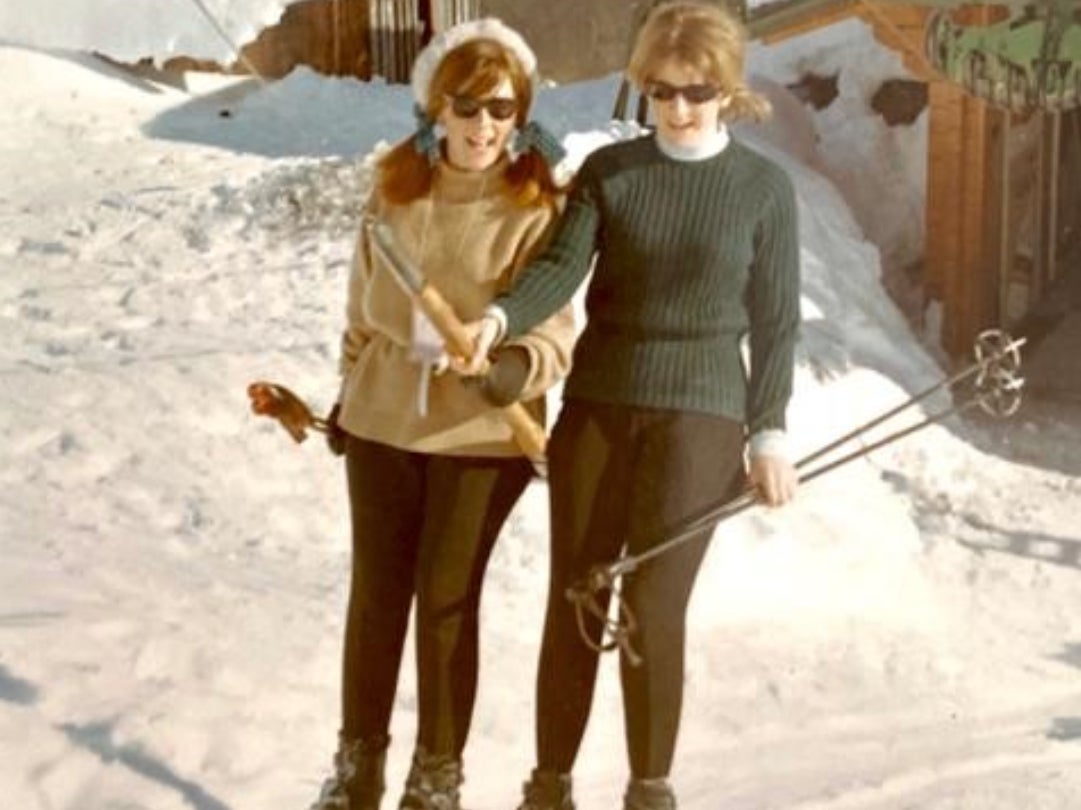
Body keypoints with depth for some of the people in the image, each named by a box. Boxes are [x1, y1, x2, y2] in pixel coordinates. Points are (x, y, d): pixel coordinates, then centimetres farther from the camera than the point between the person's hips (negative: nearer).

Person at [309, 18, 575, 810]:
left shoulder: (536, 206, -13)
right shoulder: (394, 187, -1)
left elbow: (554, 325, -13)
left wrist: (520, 365, -33)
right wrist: (350, 389, 18)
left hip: (481, 433, -4)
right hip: (382, 419, 4)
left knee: (447, 602, 5)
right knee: (375, 594, 12)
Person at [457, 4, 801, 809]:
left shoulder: (766, 187, 0)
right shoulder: (607, 170, 3)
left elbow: (775, 320, 3)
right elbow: (561, 267, -9)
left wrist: (769, 434, 0)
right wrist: (499, 318, -29)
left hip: (699, 417, -2)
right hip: (596, 406, 2)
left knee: (654, 611, -4)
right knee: (573, 602, 6)